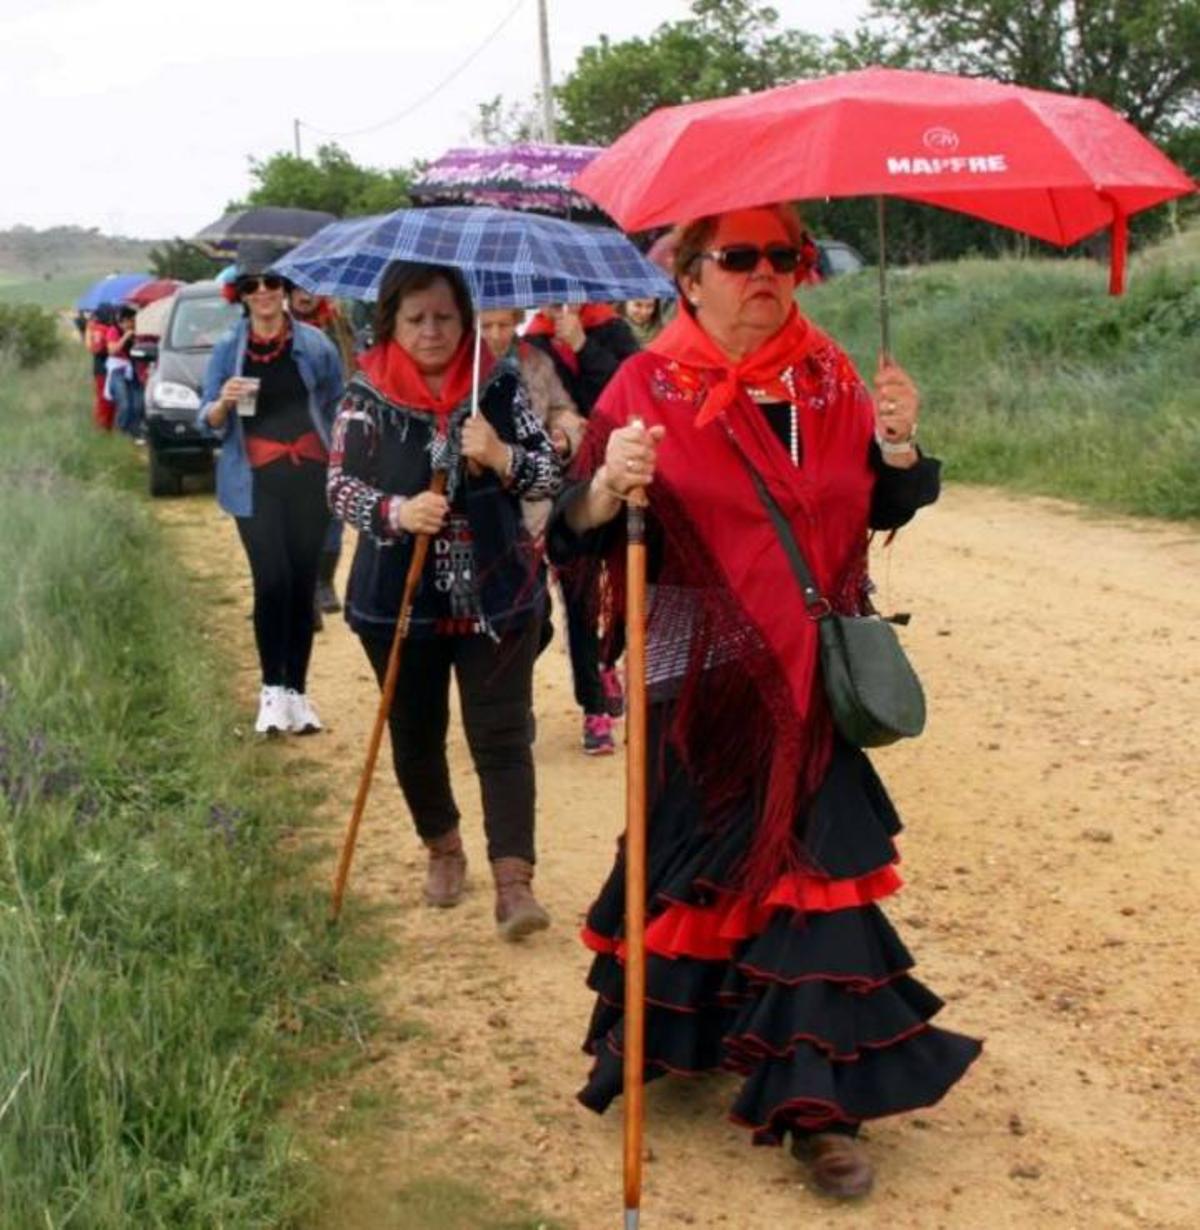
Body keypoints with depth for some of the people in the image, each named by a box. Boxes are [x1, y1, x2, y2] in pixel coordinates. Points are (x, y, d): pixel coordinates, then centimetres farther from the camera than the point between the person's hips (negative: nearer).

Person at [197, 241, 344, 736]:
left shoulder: (314, 344, 1)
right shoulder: (228, 349, 2)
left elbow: (339, 406, 10)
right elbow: (207, 422, 4)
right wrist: (224, 401, -17)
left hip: (309, 477, 1)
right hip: (254, 482, -1)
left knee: (303, 585, 5)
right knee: (272, 583, -12)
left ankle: (297, 691, 15)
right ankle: (272, 688, 2)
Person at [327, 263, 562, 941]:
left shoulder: (501, 384, -2)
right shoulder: (366, 396, -3)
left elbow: (551, 474, -2)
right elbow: (341, 487, -4)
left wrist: (501, 456, -21)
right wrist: (396, 512, -23)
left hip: (498, 594, -1)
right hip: (400, 599, 1)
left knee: (503, 737, -5)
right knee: (416, 737, 15)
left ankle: (514, 880, -4)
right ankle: (443, 847, 38)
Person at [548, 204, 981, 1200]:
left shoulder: (830, 380, 5)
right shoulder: (649, 389, -6)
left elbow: (882, 510, 11)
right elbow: (577, 538, -11)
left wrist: (896, 445, -10)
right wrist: (608, 489, -34)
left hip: (812, 679, 3)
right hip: (700, 685, -2)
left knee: (818, 866, 0)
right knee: (694, 861, 9)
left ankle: (819, 1101, 9)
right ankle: (661, 1033, 36)